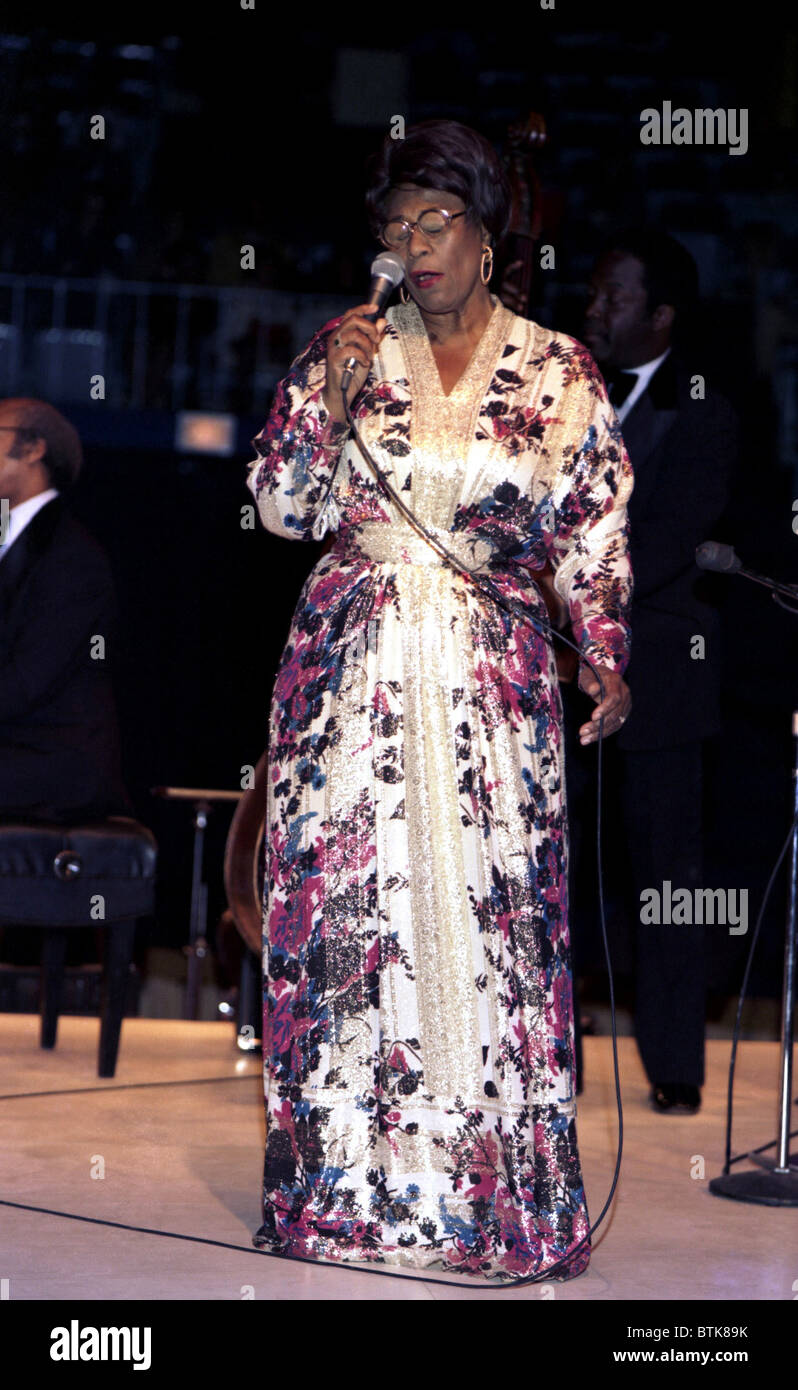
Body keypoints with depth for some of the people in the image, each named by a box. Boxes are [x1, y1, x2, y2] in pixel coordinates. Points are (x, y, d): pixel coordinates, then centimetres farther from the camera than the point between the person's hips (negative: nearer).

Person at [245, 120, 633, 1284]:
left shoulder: (559, 374, 5)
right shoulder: (347, 348, 6)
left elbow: (593, 534, 7)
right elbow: (281, 508, 3)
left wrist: (606, 660, -3)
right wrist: (329, 392, -9)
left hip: (490, 681, -1)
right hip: (352, 671, 1)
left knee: (486, 914, -4)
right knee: (341, 897, -1)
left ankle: (493, 1180, 5)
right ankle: (347, 1174, 8)